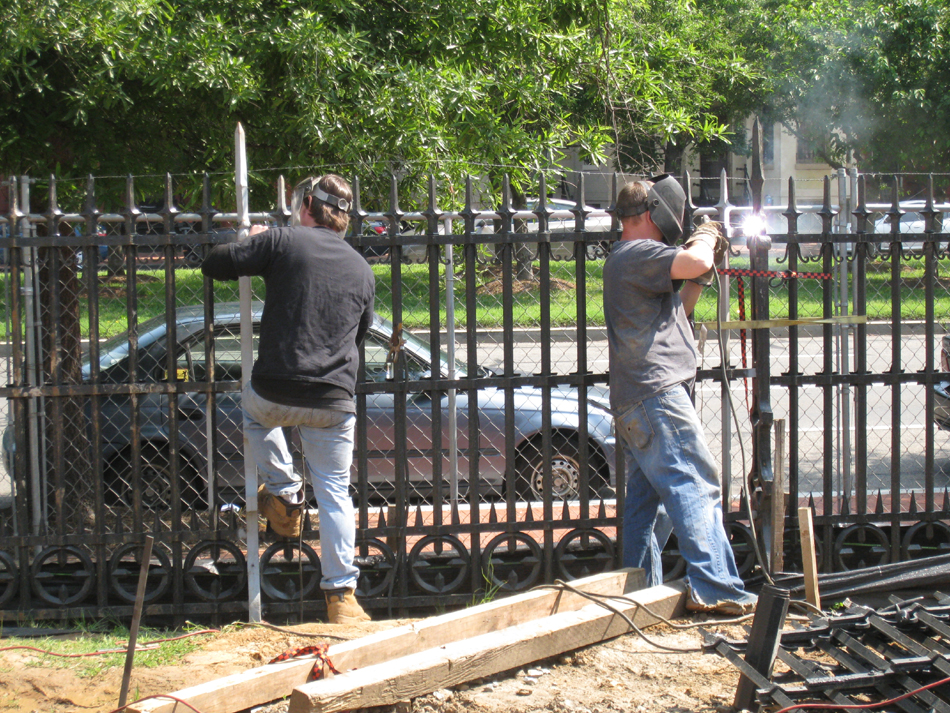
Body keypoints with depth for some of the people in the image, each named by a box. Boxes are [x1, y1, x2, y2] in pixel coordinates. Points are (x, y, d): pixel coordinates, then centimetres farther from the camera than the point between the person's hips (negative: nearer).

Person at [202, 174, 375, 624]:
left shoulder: (282, 243, -3)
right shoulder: (361, 270, 12)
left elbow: (215, 265, 2)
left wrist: (253, 243, 20)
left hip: (276, 394, -2)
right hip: (336, 403, 2)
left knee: (254, 408, 34)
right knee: (334, 494, 10)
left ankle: (283, 492, 27)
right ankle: (341, 596, 6)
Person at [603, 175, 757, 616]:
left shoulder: (628, 260, 25)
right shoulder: (637, 254, -9)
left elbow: (676, 312, 31)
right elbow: (695, 262, -23)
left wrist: (699, 279, 18)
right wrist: (707, 238, -2)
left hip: (635, 403, 11)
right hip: (657, 394, -11)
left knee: (648, 497, 11)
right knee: (697, 485, -15)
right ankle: (714, 588, -20)